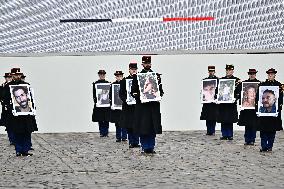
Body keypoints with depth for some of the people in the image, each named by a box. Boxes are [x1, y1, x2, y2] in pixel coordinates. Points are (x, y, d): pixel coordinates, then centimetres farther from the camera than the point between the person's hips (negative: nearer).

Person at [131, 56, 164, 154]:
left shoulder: (156, 76, 10)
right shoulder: (137, 76, 4)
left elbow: (161, 91, 10)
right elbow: (133, 91, 3)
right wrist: (139, 97, -15)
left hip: (154, 106, 2)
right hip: (141, 106, -2)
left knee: (153, 128, 2)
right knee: (142, 128, -1)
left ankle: (151, 147, 10)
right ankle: (144, 148, 7)